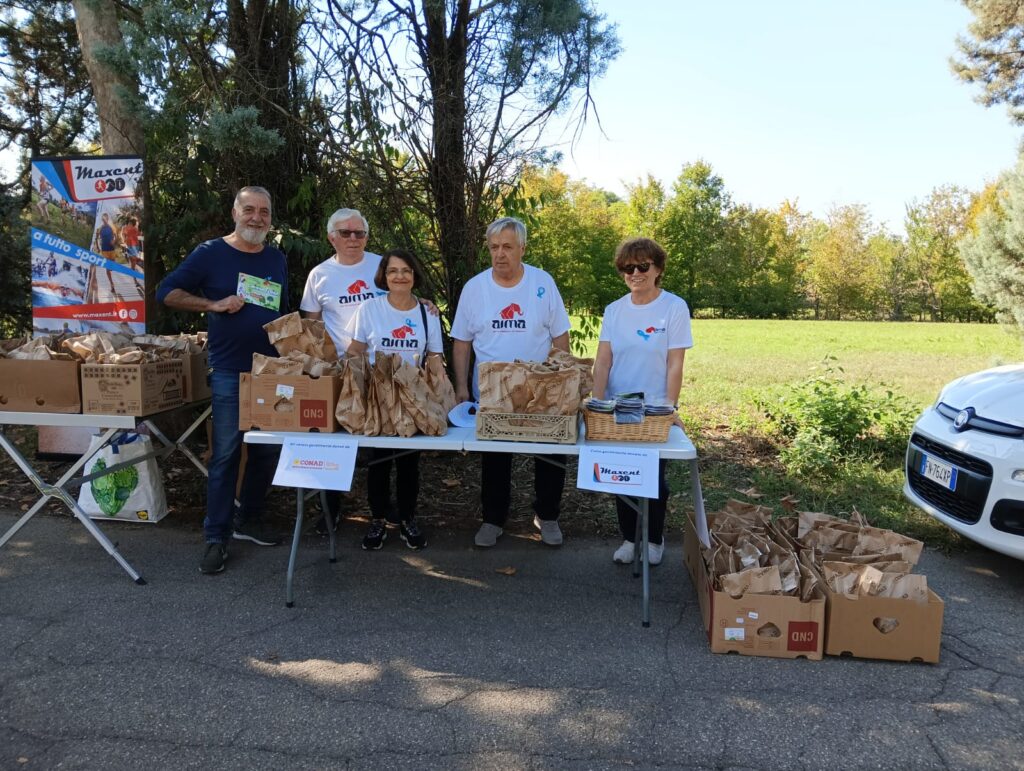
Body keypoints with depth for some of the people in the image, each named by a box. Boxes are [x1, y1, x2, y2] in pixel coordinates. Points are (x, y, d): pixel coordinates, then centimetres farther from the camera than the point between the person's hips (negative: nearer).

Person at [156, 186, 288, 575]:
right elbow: (167, 292, -3)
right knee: (225, 455, -3)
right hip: (229, 372, -5)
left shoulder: (276, 258, 12)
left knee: (267, 450, 10)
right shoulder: (210, 253, -2)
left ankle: (249, 520, 27)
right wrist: (215, 304, -15)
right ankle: (217, 538, 7)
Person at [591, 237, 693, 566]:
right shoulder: (614, 310, 3)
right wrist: (597, 403, -11)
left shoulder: (674, 307, -8)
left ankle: (654, 539, 27)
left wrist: (669, 409, -14)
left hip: (654, 410, -3)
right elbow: (603, 361, -1)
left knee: (653, 477, 6)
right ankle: (629, 538, 27)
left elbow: (674, 365, -10)